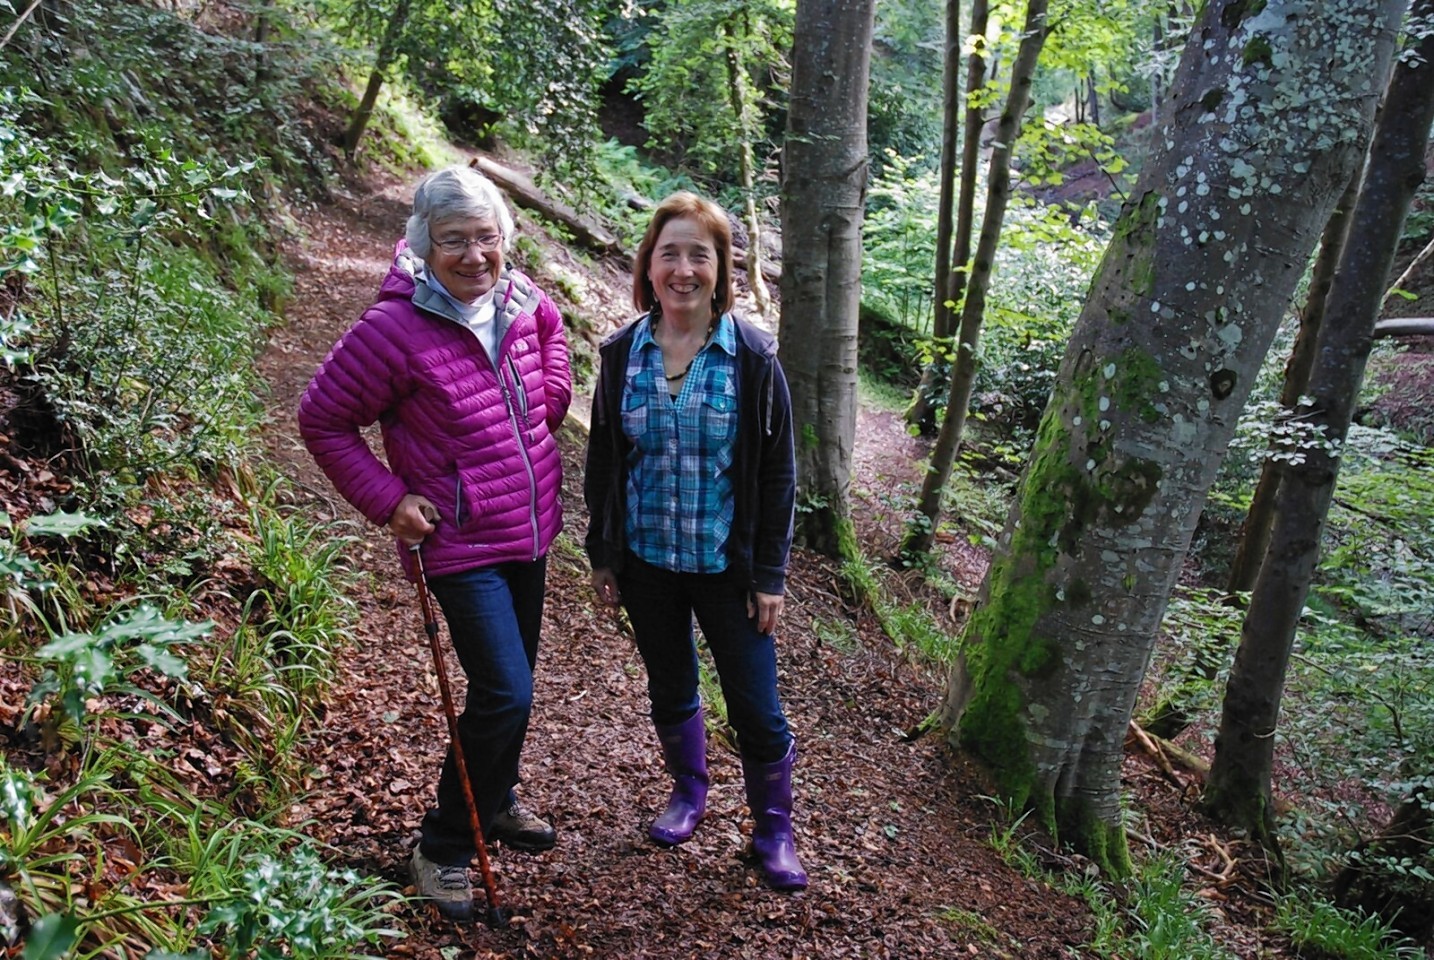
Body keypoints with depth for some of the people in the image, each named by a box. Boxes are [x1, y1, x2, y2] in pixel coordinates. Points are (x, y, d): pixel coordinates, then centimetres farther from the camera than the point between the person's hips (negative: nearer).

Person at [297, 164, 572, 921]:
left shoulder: (526, 304, -3)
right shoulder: (396, 327, -20)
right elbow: (321, 420, -10)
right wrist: (387, 499, -13)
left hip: (530, 528, 7)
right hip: (460, 542, -6)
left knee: (510, 683, 20)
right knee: (506, 695, -10)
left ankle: (494, 801, 46)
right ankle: (442, 850, 13)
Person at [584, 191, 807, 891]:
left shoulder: (751, 357, -10)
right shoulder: (622, 354, -2)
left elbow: (777, 472, -6)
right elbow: (602, 460, 6)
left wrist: (770, 574, -7)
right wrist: (601, 555, 5)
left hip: (726, 564, -2)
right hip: (646, 562, 3)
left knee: (756, 707, 4)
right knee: (670, 690, 19)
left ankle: (773, 828, 27)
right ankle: (687, 791, 45)